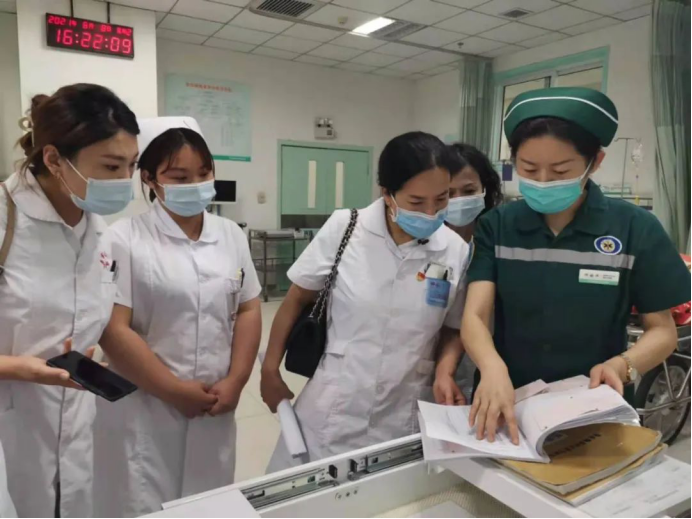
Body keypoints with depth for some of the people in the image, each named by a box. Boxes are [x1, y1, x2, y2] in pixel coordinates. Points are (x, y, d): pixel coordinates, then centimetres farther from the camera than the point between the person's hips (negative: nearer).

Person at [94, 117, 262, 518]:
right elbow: (113, 329, -13)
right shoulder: (125, 239, -11)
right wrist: (174, 390, -12)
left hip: (214, 407, 4)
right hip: (146, 410, -4)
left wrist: (235, 381, -3)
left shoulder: (231, 235, 5)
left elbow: (248, 310, 7)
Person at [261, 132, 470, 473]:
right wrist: (271, 370, 6)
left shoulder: (456, 251, -7)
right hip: (332, 411, 0)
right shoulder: (343, 229, -11)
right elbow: (297, 300, 1)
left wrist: (444, 371, -12)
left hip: (405, 417, 1)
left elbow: (454, 329, 7)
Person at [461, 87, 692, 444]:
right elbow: (475, 316, -14)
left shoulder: (636, 230, -8)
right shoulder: (496, 227, -6)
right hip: (507, 406, 1)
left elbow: (663, 331, -2)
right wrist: (493, 368, -35)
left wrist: (622, 365, -23)